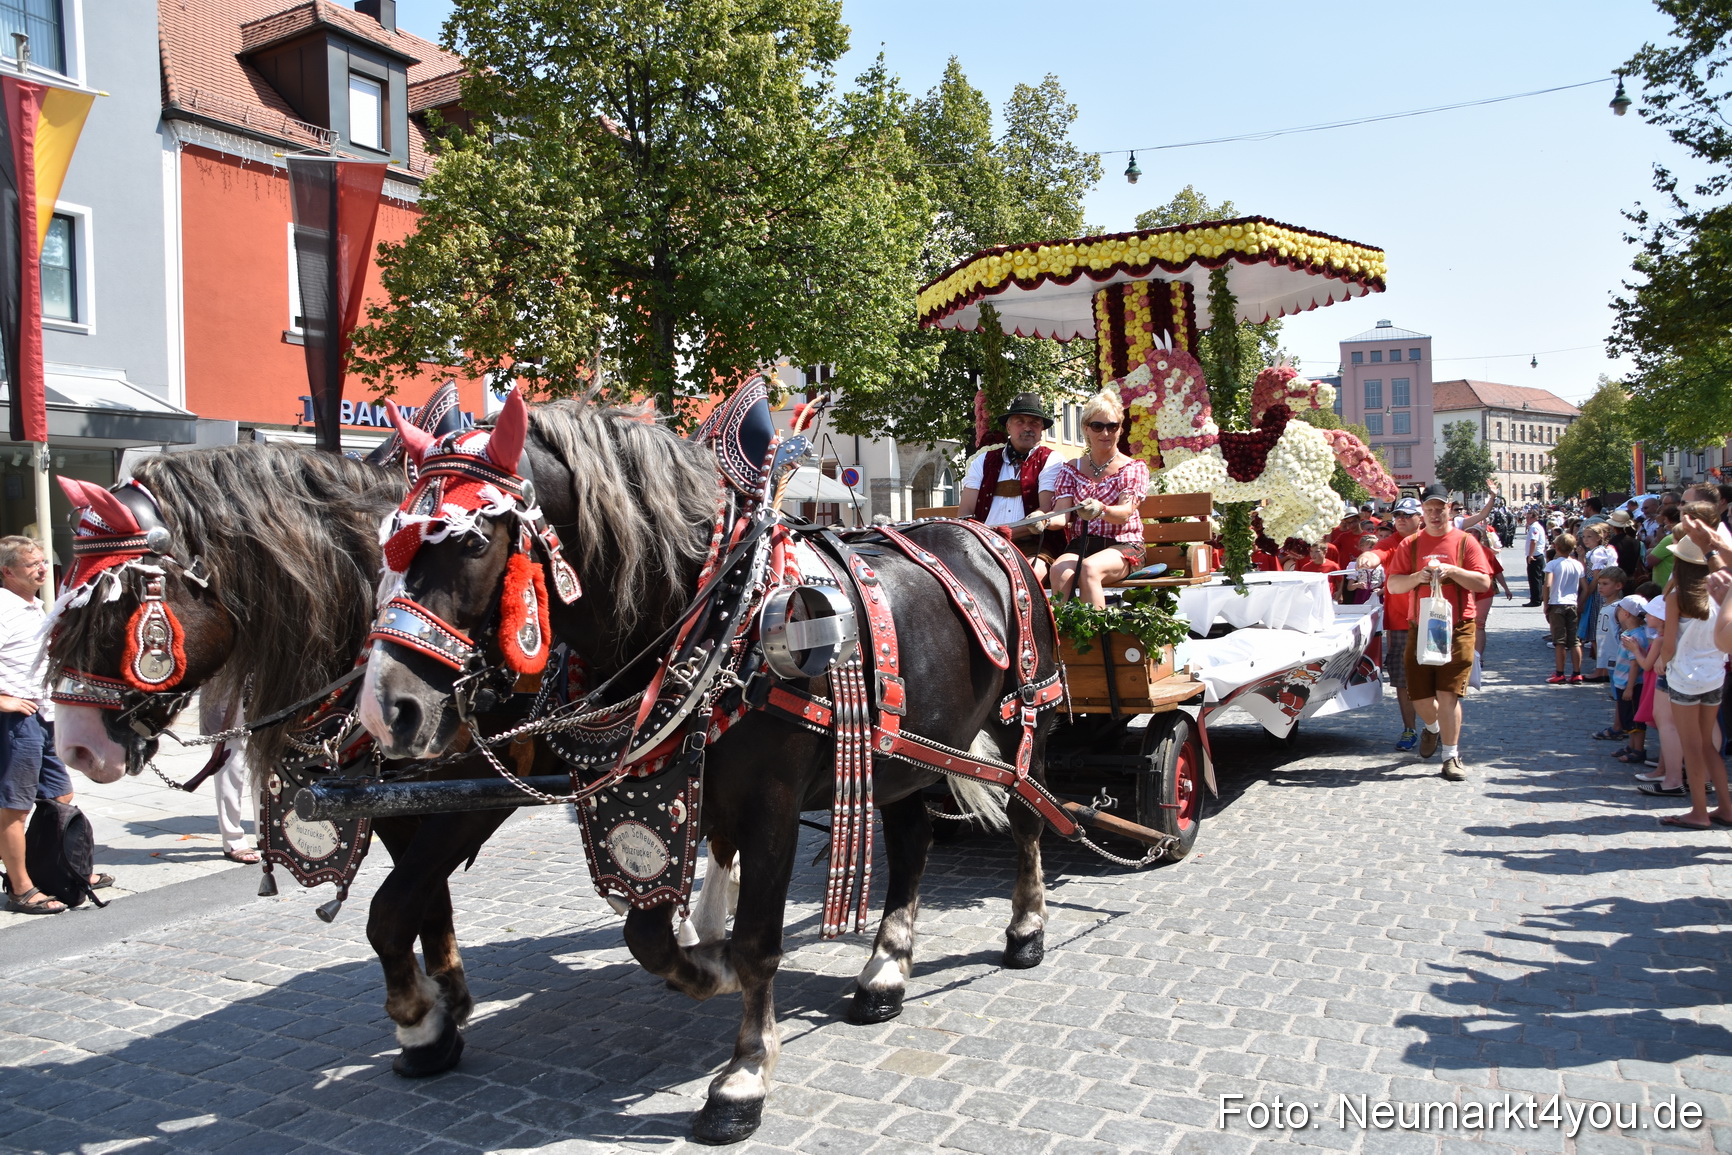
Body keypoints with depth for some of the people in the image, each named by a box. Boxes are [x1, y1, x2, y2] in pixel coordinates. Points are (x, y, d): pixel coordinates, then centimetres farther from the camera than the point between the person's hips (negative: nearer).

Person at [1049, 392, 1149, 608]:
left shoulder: (1134, 468, 8)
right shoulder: (1071, 469, 16)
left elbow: (1125, 513, -9)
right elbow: (1062, 514, 4)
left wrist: (1101, 509, -33)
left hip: (1122, 546, -2)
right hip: (1080, 545, 2)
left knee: (1089, 568, -36)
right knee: (1060, 570, -33)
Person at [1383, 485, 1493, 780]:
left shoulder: (1465, 542, 3)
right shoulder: (1410, 545, 8)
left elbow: (1484, 583, -3)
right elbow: (1392, 584, 3)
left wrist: (1453, 571, -16)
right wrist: (1417, 577, -15)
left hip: (1457, 628, -2)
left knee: (1448, 693, -10)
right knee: (1420, 696, 6)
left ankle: (1451, 757, -1)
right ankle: (1432, 728, 40)